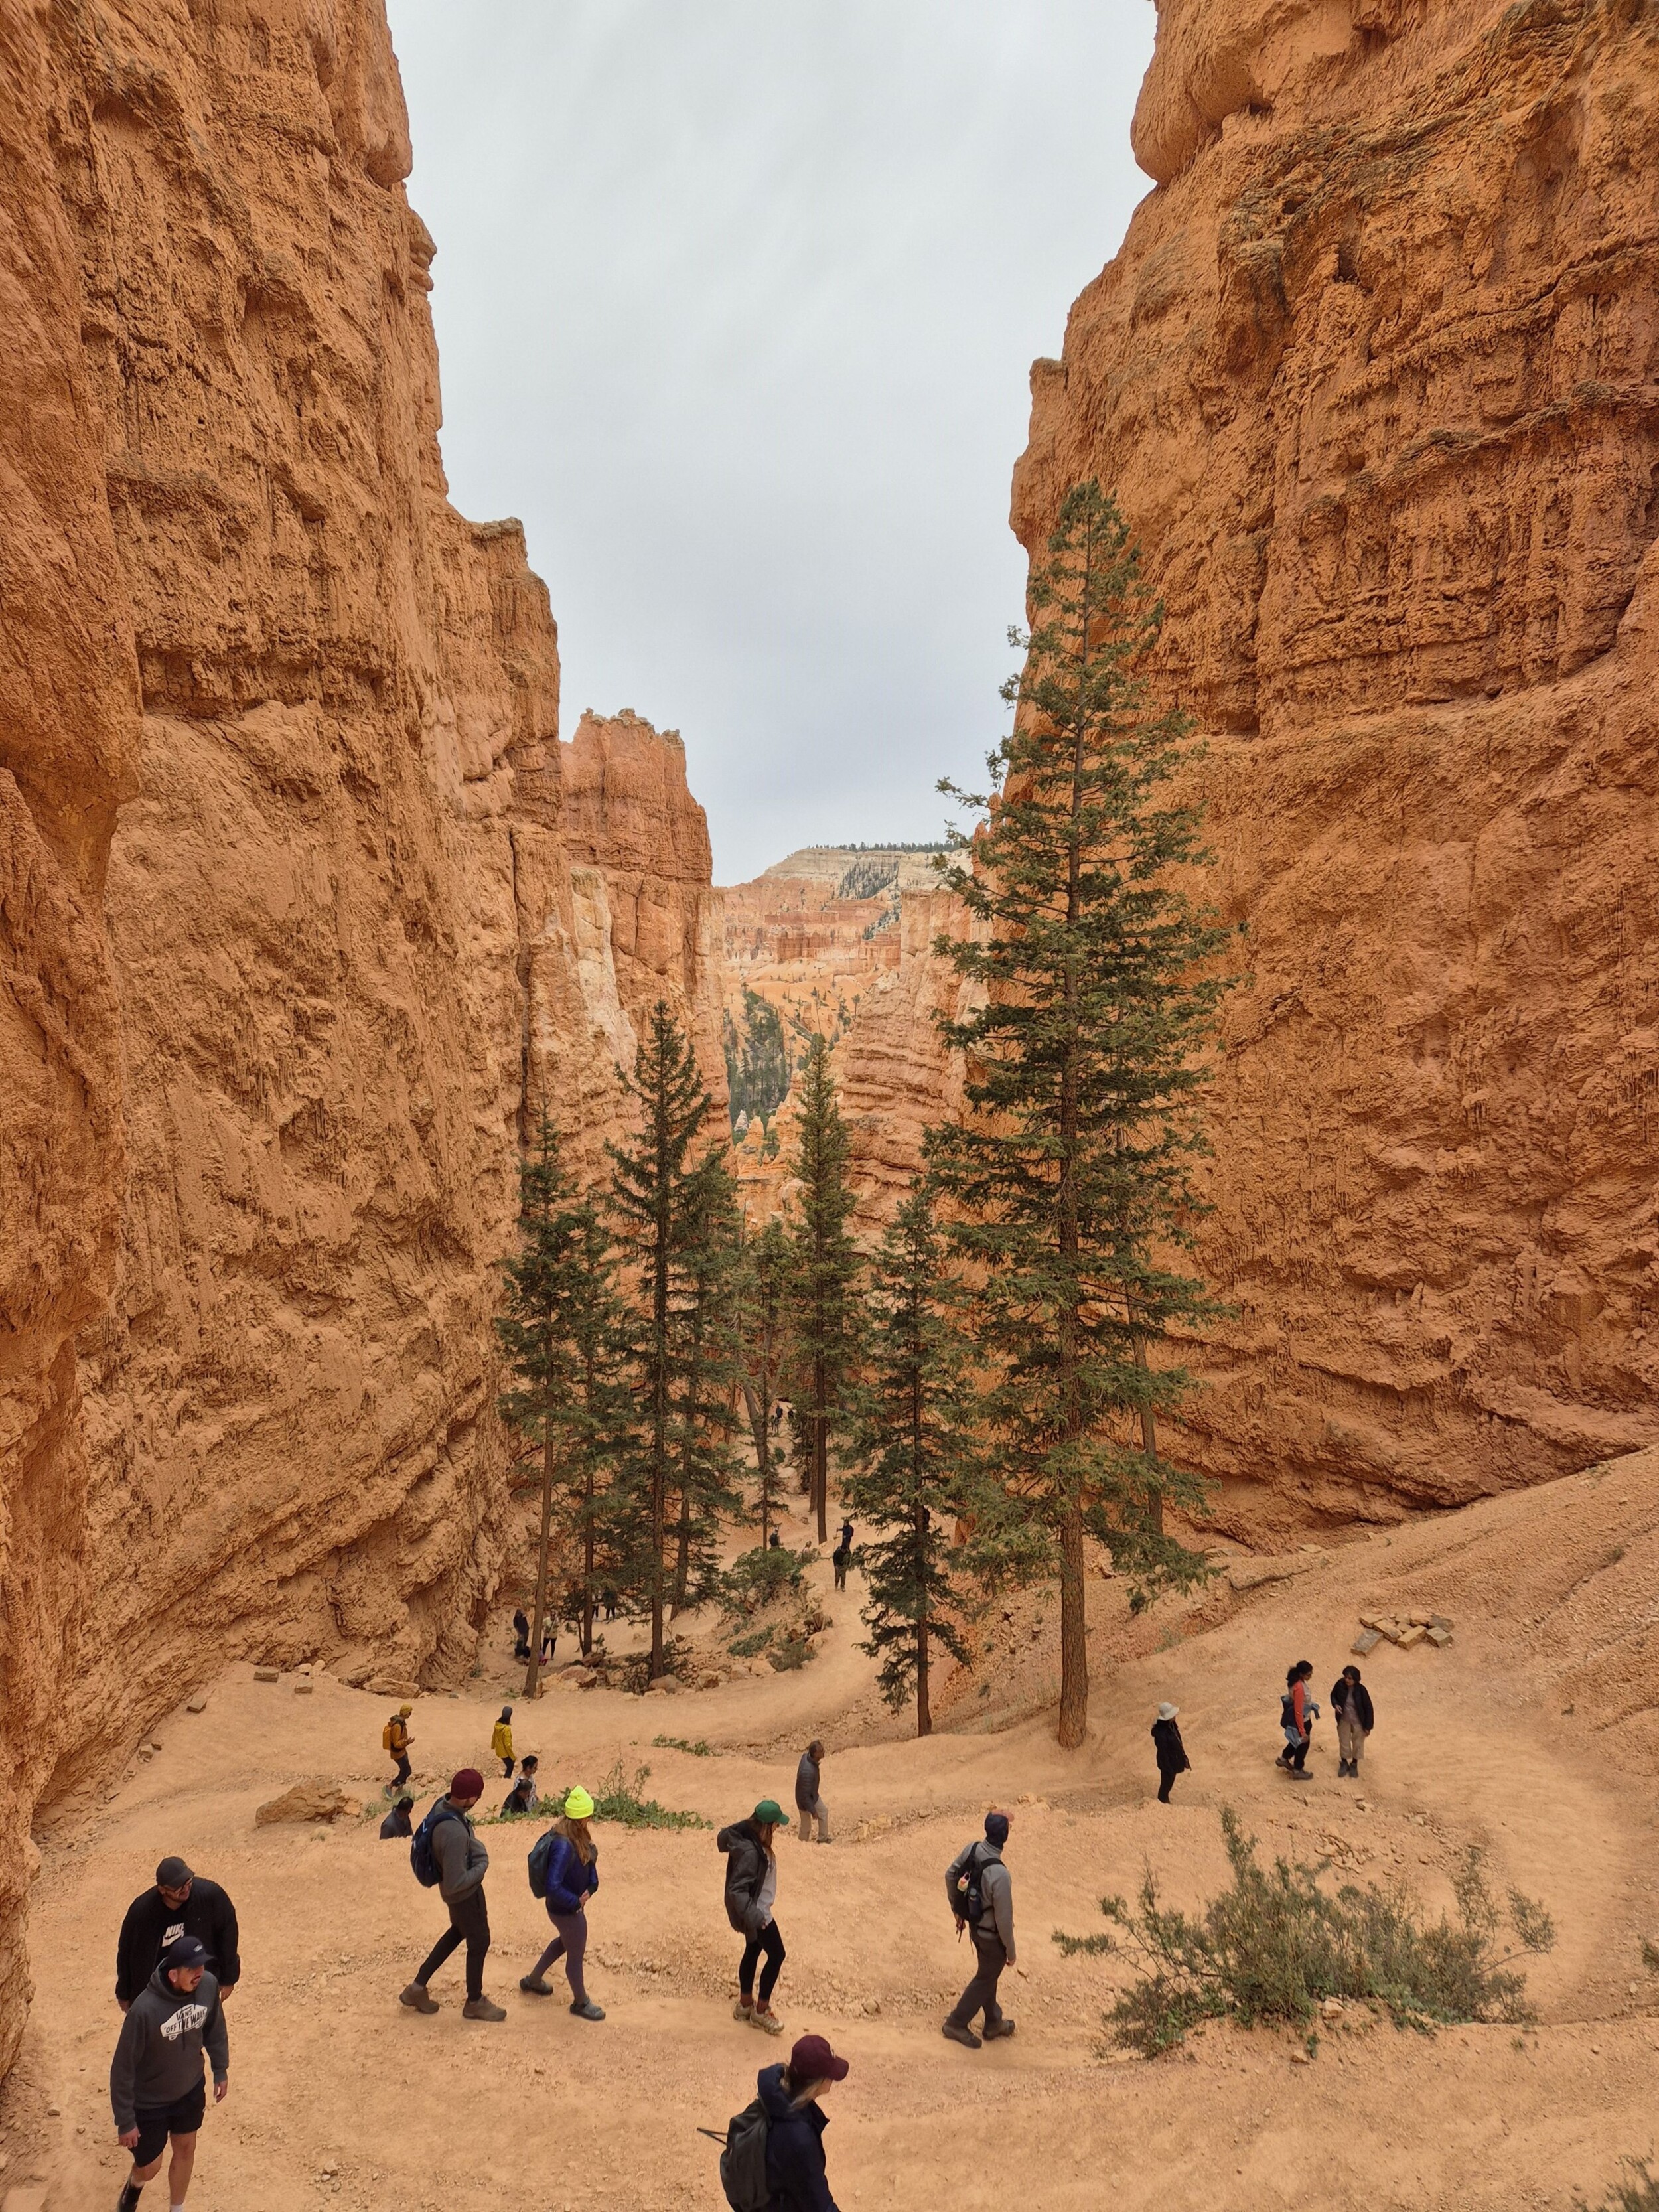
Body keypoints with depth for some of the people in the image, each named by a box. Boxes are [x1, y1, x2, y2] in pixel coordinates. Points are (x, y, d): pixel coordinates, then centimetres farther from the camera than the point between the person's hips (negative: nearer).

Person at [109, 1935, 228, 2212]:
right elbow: (123, 2069, -24)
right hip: (149, 2102, -4)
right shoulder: (145, 2010, -38)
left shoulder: (209, 1985, -22)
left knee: (186, 2149, 23)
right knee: (149, 2168, 18)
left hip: (191, 2091, 4)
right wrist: (125, 2121, -15)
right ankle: (133, 2188, 54)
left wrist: (221, 2069, 9)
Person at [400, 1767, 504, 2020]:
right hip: (465, 1894, -8)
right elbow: (455, 1883, -35)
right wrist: (482, 1866, -20)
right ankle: (475, 2003, 38)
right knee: (479, 1942, 15)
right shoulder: (454, 1833, -41)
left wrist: (478, 1854, -4)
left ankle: (417, 1988, 40)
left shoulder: (443, 1803, -14)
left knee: (458, 1931, 30)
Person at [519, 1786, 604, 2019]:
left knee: (564, 1942, 32)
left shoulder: (577, 1834, -9)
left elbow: (590, 1858, 4)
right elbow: (554, 1887, -36)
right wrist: (577, 1902, -22)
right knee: (576, 1955, 15)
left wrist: (591, 1888, -9)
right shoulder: (564, 1846, -37)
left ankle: (533, 1980, 52)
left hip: (574, 1903, 9)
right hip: (566, 1910, -9)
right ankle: (581, 2002, 39)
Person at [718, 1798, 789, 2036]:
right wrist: (754, 1917, -31)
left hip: (755, 1909, 9)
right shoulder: (750, 1851, -35)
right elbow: (737, 1889, -33)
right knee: (777, 1955, 3)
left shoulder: (748, 1836, -8)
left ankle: (745, 2004, 40)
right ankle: (761, 2011, 19)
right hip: (755, 1911, -9)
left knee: (753, 1951, 23)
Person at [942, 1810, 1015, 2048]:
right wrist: (1011, 1951, -10)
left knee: (988, 1974, 26)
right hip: (992, 1935, -7)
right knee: (985, 1979, 17)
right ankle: (957, 2023, 30)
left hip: (975, 1926, 7)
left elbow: (950, 1876, 2)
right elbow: (1004, 1918, -27)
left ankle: (994, 2023, 45)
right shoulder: (999, 1874, -37)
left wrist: (958, 1911, 17)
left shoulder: (971, 1850, -15)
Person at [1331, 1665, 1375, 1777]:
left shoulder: (1361, 1690, -26)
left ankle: (1354, 1765, 41)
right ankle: (1344, 1763, 41)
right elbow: (1333, 1695, 2)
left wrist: (1368, 1726, -11)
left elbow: (1369, 1708, -15)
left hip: (1358, 1722, -2)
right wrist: (1335, 1704, -19)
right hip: (1344, 1720, 2)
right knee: (1344, 1742, 18)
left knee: (1358, 1744, 17)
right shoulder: (1341, 1685, -19)